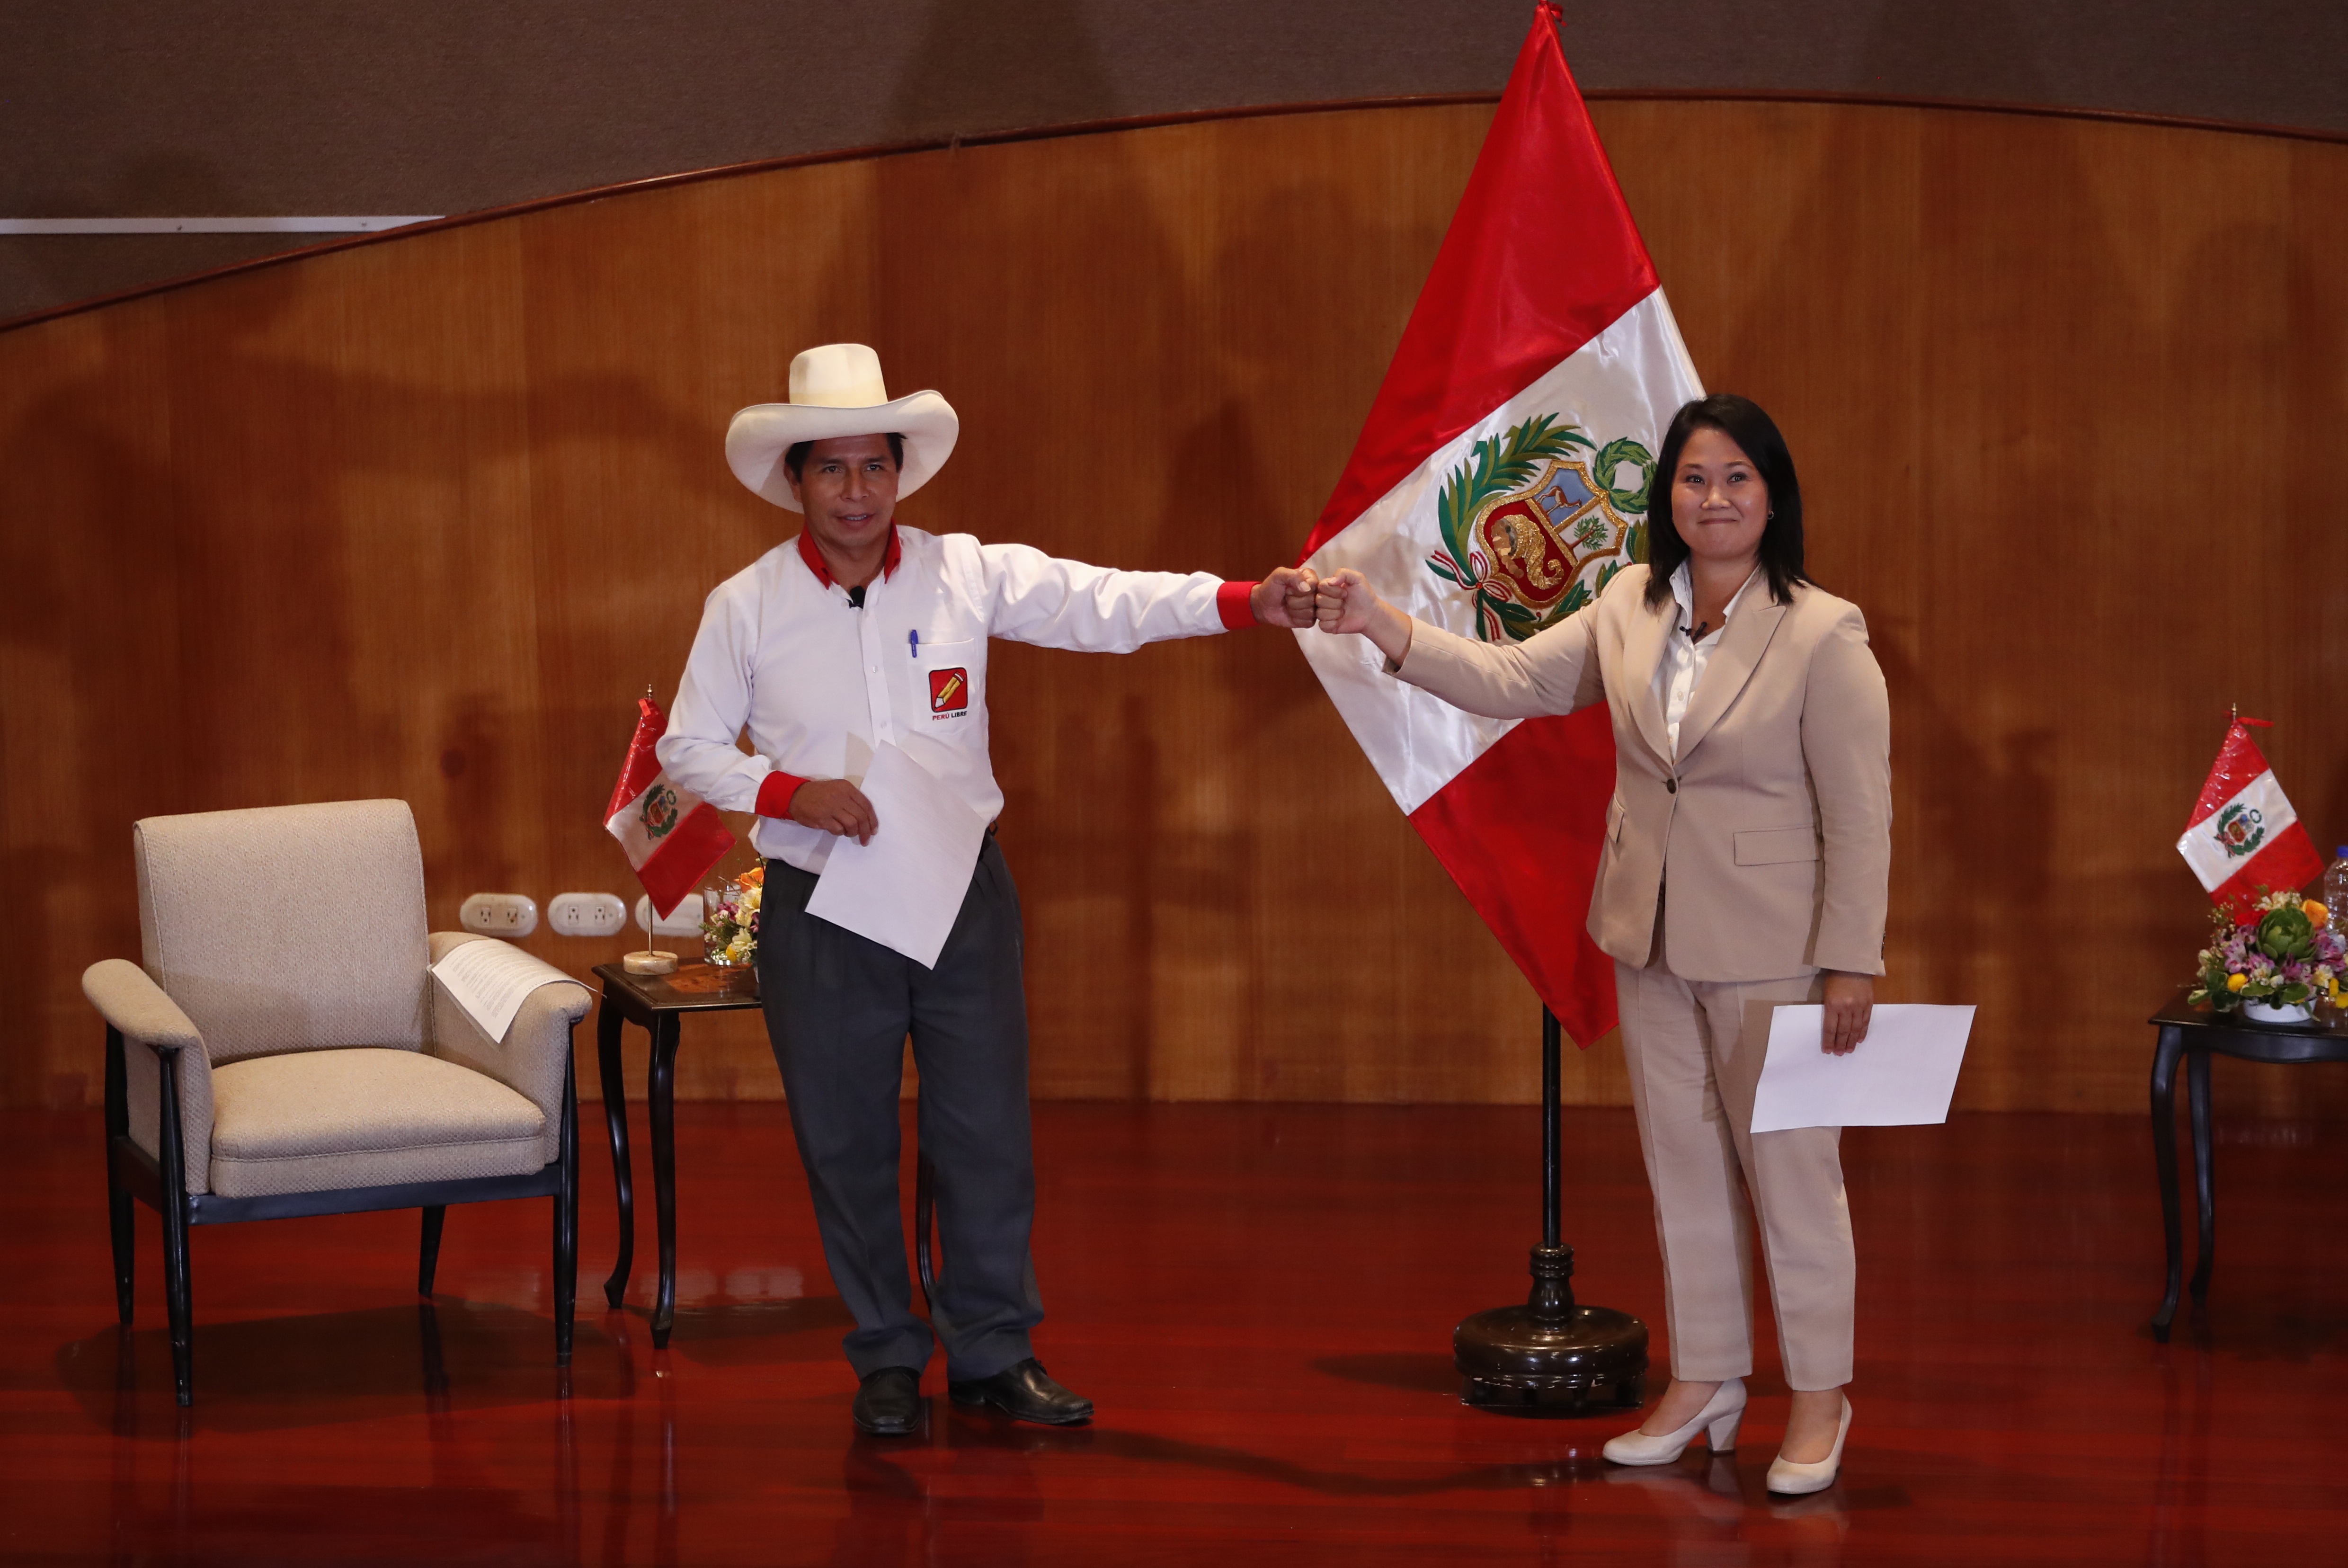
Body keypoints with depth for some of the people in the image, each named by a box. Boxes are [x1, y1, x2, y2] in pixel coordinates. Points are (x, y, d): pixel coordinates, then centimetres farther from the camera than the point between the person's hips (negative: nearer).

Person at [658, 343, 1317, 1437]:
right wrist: (792, 793, -14)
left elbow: (1105, 605, -9)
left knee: (988, 1128, 4)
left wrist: (1248, 602, -21)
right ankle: (886, 1360, 20)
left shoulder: (967, 574, -1)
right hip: (820, 907, -1)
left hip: (960, 894, 1)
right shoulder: (746, 606, -1)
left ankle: (993, 1350, 17)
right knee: (846, 1141, 6)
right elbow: (688, 747, 4)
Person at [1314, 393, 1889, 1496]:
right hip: (1651, 942, 6)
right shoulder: (1633, 605, 3)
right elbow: (1514, 679, 1)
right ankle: (1704, 1381, 27)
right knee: (1681, 1164, 15)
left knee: (1791, 1169, 3)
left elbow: (1860, 815, -14)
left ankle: (1818, 1397, 16)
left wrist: (1852, 962, -15)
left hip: (1770, 949, -6)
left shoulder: (1824, 635, -14)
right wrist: (1384, 628, -11)